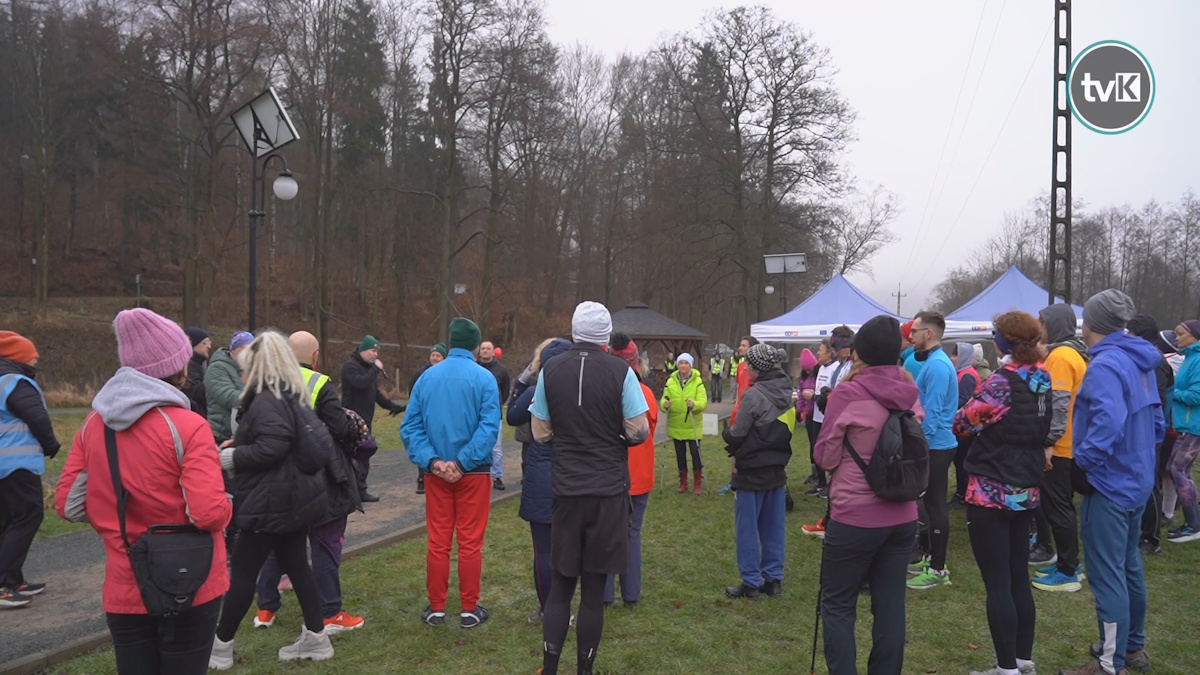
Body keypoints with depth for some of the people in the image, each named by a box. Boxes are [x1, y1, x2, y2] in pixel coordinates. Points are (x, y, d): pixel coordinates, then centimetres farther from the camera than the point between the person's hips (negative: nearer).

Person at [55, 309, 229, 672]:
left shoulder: (94, 424, 0)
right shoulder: (187, 426, -18)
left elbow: (68, 504, 3)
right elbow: (210, 514, -24)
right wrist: (225, 506, -3)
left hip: (123, 592, 5)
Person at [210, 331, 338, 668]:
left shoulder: (267, 401, -19)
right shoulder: (293, 397, 12)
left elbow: (271, 449, -28)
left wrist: (231, 457, -14)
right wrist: (238, 444, 13)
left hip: (273, 502, -10)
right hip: (296, 497, 10)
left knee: (243, 571, 2)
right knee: (296, 564, 15)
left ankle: (221, 647, 13)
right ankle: (316, 636, 20)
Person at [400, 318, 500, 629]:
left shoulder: (427, 378, 3)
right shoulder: (483, 378, -8)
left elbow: (410, 426, -3)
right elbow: (489, 427, -19)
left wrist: (432, 461, -11)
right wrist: (463, 462, -17)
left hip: (436, 473, 3)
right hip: (474, 472, -3)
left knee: (437, 541, 10)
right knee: (470, 542, 6)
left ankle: (436, 608, 18)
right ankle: (469, 609, 13)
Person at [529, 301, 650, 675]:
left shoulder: (550, 370, -1)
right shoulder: (620, 371, -10)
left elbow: (541, 433, 3)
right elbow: (639, 431, -9)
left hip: (566, 489, 2)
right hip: (609, 490, -2)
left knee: (560, 584, 14)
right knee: (594, 589, 7)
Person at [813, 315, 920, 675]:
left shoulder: (849, 393, -14)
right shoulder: (910, 394, 3)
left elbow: (824, 456, -5)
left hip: (854, 517, -5)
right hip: (902, 517, 6)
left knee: (837, 606, 6)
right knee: (890, 605, 11)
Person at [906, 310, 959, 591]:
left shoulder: (937, 365, -19)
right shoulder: (933, 361, 14)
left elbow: (931, 412, -22)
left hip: (934, 446, -10)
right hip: (934, 444, 10)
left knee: (935, 506, -3)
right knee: (932, 504, 16)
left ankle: (937, 570, 3)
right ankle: (933, 558, 25)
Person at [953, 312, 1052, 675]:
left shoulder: (1002, 383, -19)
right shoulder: (1042, 381, 6)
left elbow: (961, 425, -11)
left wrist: (978, 410, 7)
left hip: (991, 493, -8)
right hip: (1026, 491, 8)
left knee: (997, 583, -1)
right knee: (1019, 578, 17)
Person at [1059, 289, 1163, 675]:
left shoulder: (1105, 365, -21)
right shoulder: (1140, 362, 10)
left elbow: (1108, 423, -34)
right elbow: (1156, 420, 17)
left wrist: (1085, 462, -23)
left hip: (1109, 484, -10)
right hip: (1136, 480, 10)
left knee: (1106, 576, -2)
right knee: (1128, 567, 21)